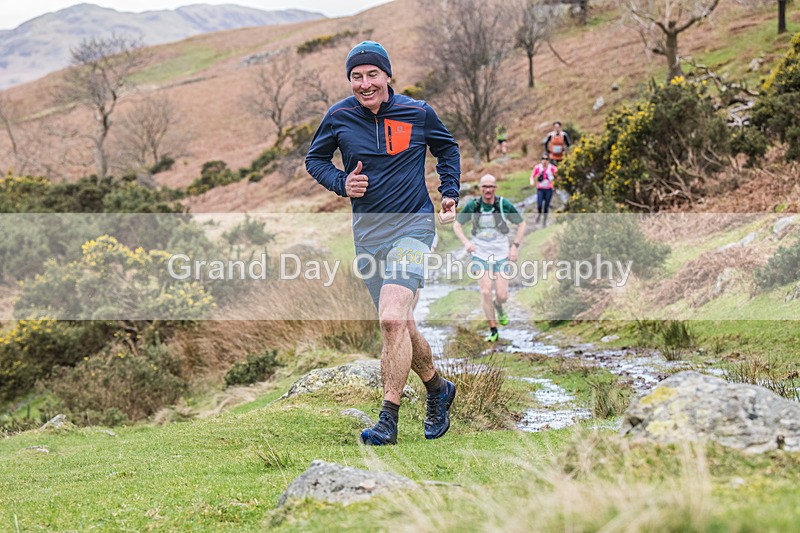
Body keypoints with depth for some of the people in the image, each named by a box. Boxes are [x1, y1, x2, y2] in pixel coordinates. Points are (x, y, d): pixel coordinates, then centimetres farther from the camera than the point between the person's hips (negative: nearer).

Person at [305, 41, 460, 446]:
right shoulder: (339, 117, 0)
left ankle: (388, 420, -15)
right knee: (401, 326, 9)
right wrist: (341, 183, -4)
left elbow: (446, 149, 18)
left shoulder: (418, 113, -2)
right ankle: (438, 390, 35)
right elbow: (315, 158, 15)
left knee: (392, 319, -21)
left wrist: (450, 193, 8)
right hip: (367, 231, 3)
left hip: (412, 226, -3)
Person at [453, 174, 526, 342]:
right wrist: (465, 242, -14)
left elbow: (521, 224, 2)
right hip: (480, 255, 0)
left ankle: (498, 305, 36)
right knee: (485, 293, -10)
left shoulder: (504, 205, -11)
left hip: (501, 255, 0)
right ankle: (493, 331, 5)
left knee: (502, 295, -3)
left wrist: (515, 246, -7)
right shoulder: (472, 206, -9)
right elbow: (457, 224, 3)